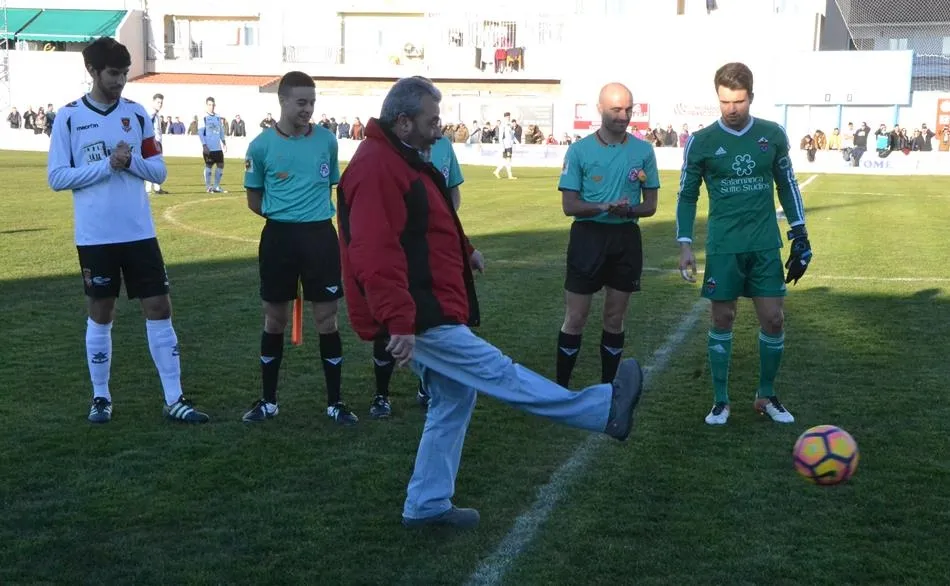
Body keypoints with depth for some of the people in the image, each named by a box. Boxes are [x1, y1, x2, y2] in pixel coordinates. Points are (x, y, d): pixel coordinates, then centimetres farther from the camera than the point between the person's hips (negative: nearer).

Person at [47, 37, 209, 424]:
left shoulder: (136, 113, 5)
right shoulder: (69, 117, -3)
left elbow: (159, 171, 6)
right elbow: (56, 177, -7)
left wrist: (131, 161, -14)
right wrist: (107, 165, -16)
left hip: (139, 232, 3)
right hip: (95, 236, -2)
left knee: (159, 309, 1)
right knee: (101, 314, 8)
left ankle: (174, 400, 8)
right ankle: (101, 397, 23)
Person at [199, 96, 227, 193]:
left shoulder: (217, 117, 12)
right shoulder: (204, 118, -6)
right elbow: (200, 132, -10)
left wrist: (224, 142, 13)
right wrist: (204, 145, -16)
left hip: (218, 147, 6)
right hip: (209, 148, -6)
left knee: (221, 165, 5)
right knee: (209, 166, -1)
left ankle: (216, 186, 16)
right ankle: (208, 186, 9)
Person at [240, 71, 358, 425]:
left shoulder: (327, 140, 2)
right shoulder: (261, 145, -3)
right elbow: (254, 200, 7)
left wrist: (317, 213, 4)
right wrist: (284, 214, 0)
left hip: (320, 234, 1)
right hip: (279, 236, -1)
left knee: (327, 318, 3)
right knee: (275, 318, 9)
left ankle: (334, 402, 14)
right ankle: (268, 401, 22)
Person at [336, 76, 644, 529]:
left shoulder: (402, 160, 17)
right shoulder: (375, 169, -20)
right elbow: (375, 255, -29)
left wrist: (463, 251, 15)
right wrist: (399, 322, -33)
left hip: (429, 309, 12)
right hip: (416, 319, -12)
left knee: (452, 399, 15)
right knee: (499, 374, -6)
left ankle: (427, 505, 22)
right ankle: (606, 409, -5)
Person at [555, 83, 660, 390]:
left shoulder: (643, 150, 2)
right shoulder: (580, 150, -3)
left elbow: (650, 205, 6)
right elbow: (569, 205, -5)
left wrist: (629, 210, -17)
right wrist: (605, 207, -21)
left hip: (626, 238, 2)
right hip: (588, 236, -2)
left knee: (615, 319, 12)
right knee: (575, 318, 1)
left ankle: (607, 387, 23)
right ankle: (561, 386, 11)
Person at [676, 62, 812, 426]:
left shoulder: (773, 135, 1)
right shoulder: (701, 142, -4)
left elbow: (787, 186, 11)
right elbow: (687, 195, 3)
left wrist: (800, 236, 8)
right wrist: (685, 244, -6)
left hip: (766, 245, 2)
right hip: (723, 246, -2)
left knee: (774, 319, 2)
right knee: (722, 320, 4)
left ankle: (766, 396, 20)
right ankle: (721, 401, 16)